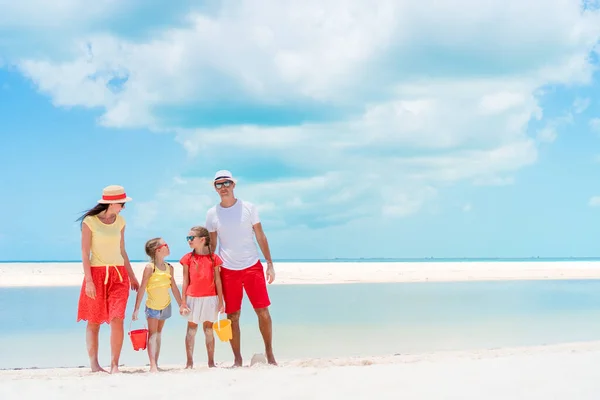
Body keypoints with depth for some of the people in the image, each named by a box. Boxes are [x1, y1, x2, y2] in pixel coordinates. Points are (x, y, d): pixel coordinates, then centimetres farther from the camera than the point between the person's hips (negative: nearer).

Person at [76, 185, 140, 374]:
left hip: (119, 275, 3)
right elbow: (85, 253, -6)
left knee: (117, 319, -10)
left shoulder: (120, 221, 9)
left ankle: (115, 365, -5)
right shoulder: (89, 222, -6)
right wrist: (88, 281, -13)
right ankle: (94, 364, 8)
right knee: (94, 322, 2)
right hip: (97, 274, -3)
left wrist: (132, 277, 18)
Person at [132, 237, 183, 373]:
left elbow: (174, 288, 10)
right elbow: (142, 289, -15)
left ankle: (156, 364, 15)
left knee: (158, 334, 11)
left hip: (165, 305, 6)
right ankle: (153, 365, -17)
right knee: (152, 334, -10)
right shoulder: (150, 268, -16)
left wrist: (181, 306, 12)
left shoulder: (169, 268, 2)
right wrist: (136, 309, -15)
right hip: (152, 306, -6)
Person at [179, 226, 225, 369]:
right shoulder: (188, 258, 2)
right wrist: (183, 302, -1)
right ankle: (189, 362, 11)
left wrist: (221, 302, 1)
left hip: (210, 298, 0)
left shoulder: (213, 258, 0)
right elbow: (185, 281, 3)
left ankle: (211, 362, 13)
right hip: (193, 298, 0)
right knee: (191, 329, 5)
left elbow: (217, 281, 3)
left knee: (208, 328, 7)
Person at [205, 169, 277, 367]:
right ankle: (237, 359, 13)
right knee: (233, 316, 3)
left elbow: (261, 237, 3)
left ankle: (269, 353, 12)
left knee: (263, 311, -2)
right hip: (227, 270, 1)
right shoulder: (212, 214, 3)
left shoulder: (248, 208, 1)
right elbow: (211, 244, 10)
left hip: (252, 266, -1)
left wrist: (270, 264, -2)